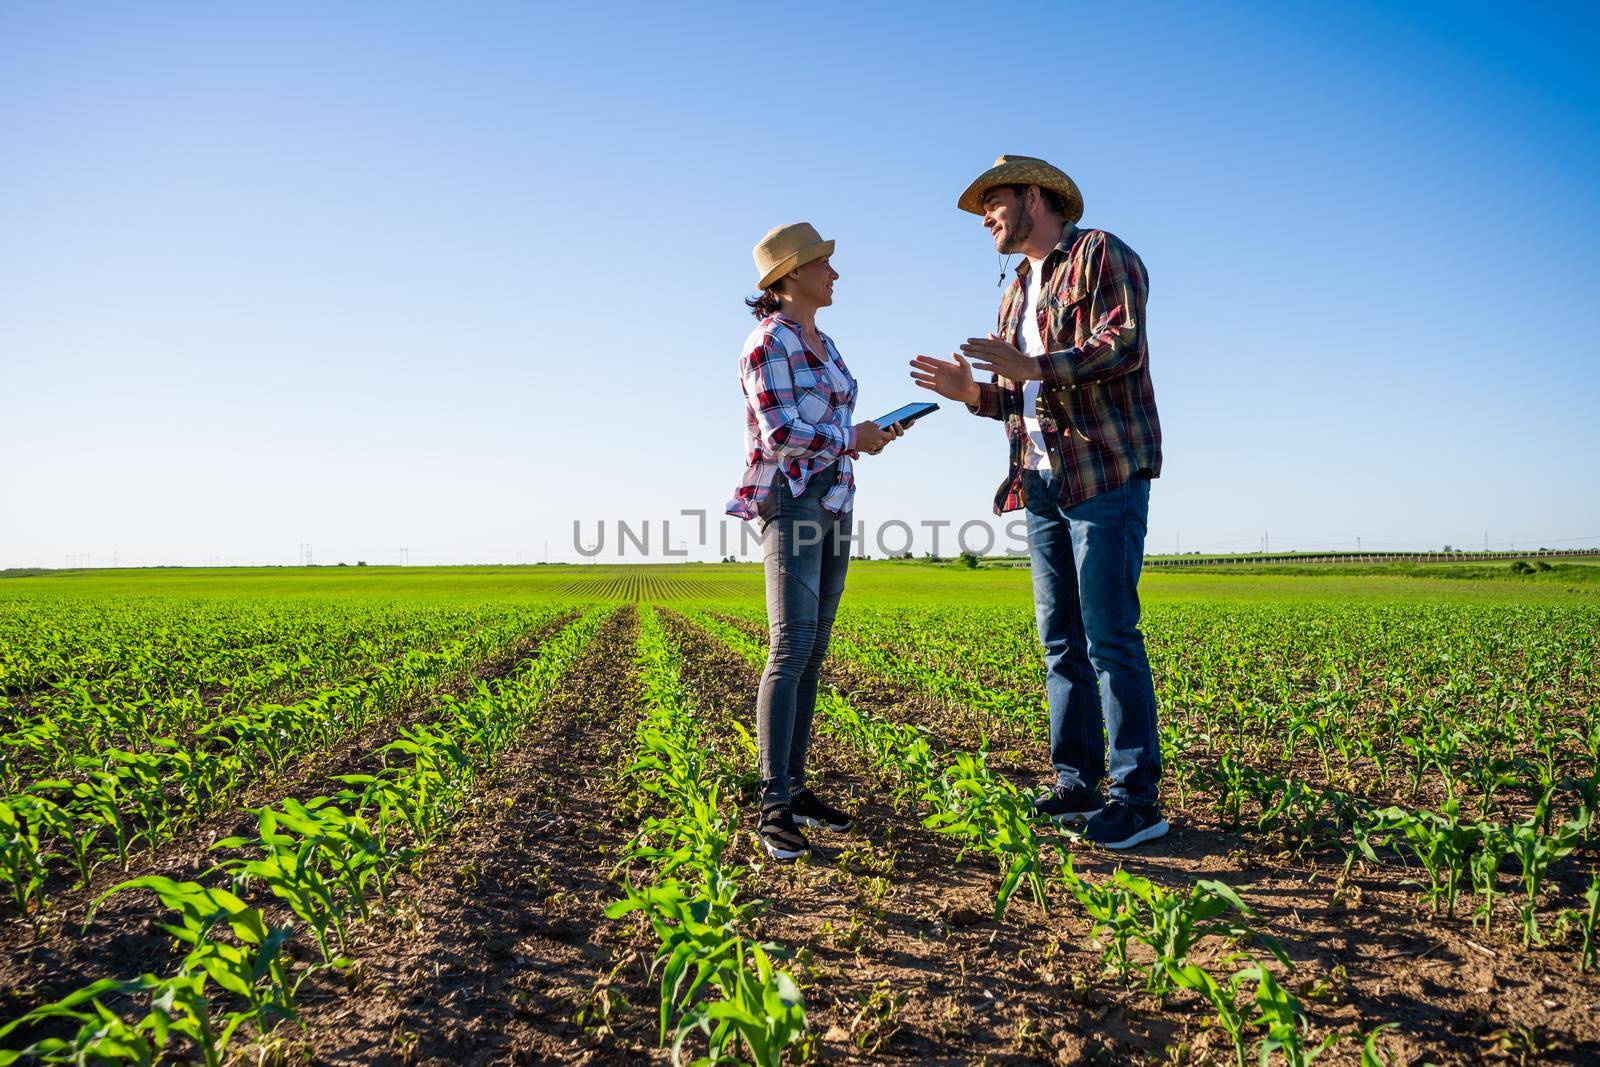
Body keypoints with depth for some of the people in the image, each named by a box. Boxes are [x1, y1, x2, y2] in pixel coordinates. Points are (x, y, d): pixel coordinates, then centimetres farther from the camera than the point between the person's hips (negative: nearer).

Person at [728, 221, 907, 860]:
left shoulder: (822, 344, 19)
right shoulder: (769, 340, -9)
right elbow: (781, 435, -18)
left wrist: (868, 436, 6)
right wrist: (853, 438, -8)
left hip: (832, 502, 9)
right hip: (790, 501, -9)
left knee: (812, 652, 6)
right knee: (791, 649, -16)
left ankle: (794, 787, 12)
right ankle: (773, 809, -14)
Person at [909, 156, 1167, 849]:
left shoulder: (1100, 254, 1)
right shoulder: (1017, 292, 24)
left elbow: (1124, 343, -15)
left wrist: (1034, 367, -24)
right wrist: (974, 393, 3)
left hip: (1106, 476, -8)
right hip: (1043, 483, 8)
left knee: (1109, 638, -9)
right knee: (1061, 642, 7)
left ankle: (1139, 799, -2)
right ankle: (1077, 784, 14)